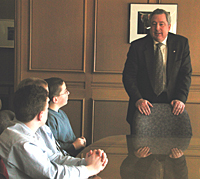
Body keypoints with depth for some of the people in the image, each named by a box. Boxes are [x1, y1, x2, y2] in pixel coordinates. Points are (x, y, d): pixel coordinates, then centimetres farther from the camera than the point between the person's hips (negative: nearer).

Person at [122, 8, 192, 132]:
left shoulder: (181, 43, 2)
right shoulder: (137, 46, -1)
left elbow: (186, 73, 0)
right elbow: (128, 76, -5)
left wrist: (180, 99, -15)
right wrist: (138, 99, -20)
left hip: (171, 104, 1)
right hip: (144, 105, 0)